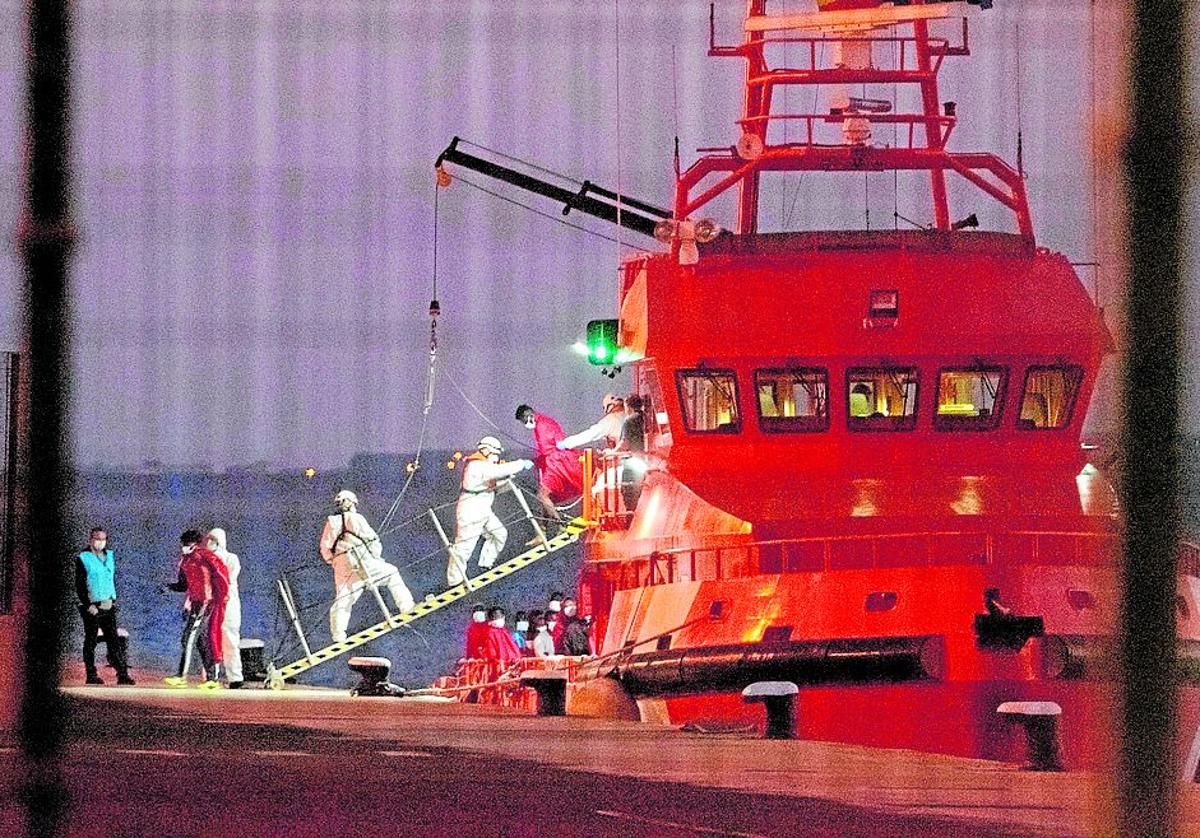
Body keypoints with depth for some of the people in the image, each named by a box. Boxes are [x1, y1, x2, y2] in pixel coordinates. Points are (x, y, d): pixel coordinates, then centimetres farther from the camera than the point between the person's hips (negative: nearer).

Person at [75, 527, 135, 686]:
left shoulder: (110, 557, 12)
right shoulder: (83, 559, -5)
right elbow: (80, 586, -8)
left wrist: (113, 600, 12)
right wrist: (88, 605, -15)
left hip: (108, 606, 5)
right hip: (92, 607, -5)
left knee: (113, 640, 0)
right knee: (90, 641, 2)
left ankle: (122, 674, -4)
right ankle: (91, 675, 7)